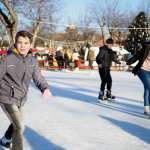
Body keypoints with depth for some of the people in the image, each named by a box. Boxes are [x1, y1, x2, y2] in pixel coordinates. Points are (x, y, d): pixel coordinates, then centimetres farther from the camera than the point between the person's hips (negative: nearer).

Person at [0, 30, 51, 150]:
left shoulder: (33, 61, -2)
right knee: (20, 127, -14)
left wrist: (46, 88, -20)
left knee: (16, 124, 28)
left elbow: (38, 78, 0)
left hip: (21, 100, 7)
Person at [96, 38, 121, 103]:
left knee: (109, 81, 13)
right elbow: (98, 58, -27)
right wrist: (99, 63, -47)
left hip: (107, 68, 9)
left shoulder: (110, 51, 12)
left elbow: (113, 58, 28)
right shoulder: (103, 50, -15)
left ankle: (108, 95, 27)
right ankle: (101, 96, -13)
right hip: (102, 68, -9)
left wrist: (118, 62, 41)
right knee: (104, 81, -15)